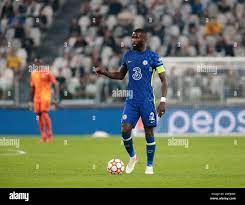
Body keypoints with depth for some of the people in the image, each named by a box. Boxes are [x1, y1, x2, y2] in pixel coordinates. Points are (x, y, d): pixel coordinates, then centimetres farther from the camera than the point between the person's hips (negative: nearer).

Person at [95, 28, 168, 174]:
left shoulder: (153, 57, -6)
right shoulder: (128, 55, 8)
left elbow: (164, 80, -4)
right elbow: (120, 75, 20)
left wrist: (163, 101, -13)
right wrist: (104, 72, 4)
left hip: (147, 101, -3)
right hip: (131, 100, 4)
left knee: (149, 132, 1)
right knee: (125, 129, -8)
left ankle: (150, 166, 13)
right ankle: (132, 157, 16)